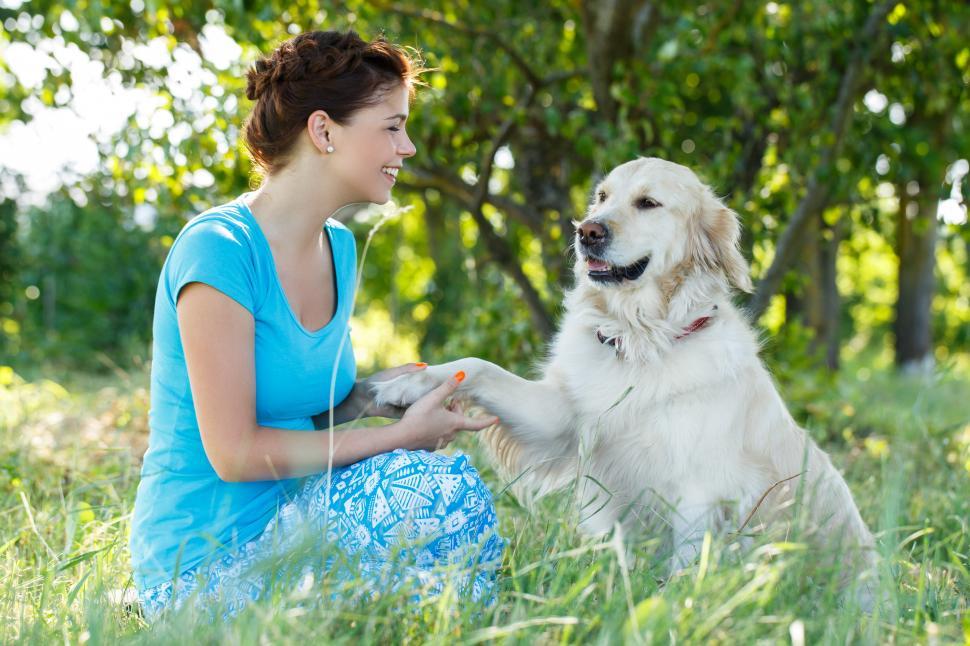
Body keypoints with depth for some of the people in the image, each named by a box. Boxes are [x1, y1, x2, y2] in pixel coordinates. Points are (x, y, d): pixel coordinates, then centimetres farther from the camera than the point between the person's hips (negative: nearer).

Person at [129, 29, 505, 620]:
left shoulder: (340, 248, 9)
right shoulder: (219, 248, -17)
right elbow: (233, 452, -19)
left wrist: (371, 395, -2)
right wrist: (401, 435, -14)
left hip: (286, 529, 8)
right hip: (207, 566, -8)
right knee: (441, 487, -23)